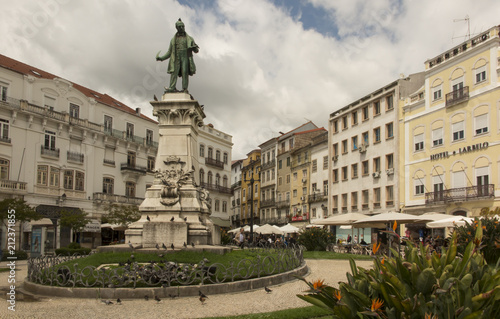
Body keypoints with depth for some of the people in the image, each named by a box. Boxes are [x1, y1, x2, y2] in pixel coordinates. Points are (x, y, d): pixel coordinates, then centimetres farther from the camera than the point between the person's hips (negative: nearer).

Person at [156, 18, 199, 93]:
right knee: (174, 72, -15)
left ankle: (185, 89, -20)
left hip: (185, 57, -1)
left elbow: (196, 50, 9)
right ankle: (172, 88, -25)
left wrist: (194, 48, -16)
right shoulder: (173, 40, 19)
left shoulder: (189, 39, 13)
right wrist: (161, 58, 6)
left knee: (185, 72, -16)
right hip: (176, 58, 2)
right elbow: (169, 52, 19)